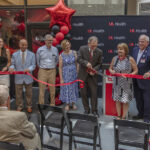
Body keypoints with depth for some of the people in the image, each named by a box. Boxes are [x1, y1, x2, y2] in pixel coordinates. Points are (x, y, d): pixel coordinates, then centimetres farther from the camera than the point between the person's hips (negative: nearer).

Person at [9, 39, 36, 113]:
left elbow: (33, 65, -1)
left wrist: (29, 69, -22)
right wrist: (11, 68, -19)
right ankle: (19, 106, 24)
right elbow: (13, 64, 4)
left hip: (28, 77, 0)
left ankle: (29, 106, 28)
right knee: (18, 94, 7)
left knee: (29, 93, 11)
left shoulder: (32, 54, 1)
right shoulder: (14, 54, 3)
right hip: (18, 78, 0)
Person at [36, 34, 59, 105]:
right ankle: (41, 105, 3)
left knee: (52, 89, 4)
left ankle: (52, 104, 14)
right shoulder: (40, 50, -1)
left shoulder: (55, 49, 4)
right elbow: (37, 61, 12)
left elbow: (57, 60, 18)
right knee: (42, 89, -3)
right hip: (42, 71, -2)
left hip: (52, 71, 2)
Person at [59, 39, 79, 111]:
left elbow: (77, 64, 4)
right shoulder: (61, 56, -6)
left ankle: (73, 103, 24)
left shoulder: (74, 53, 0)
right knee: (66, 88, 5)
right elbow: (60, 68, -5)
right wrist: (61, 78, -7)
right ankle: (67, 104, 18)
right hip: (66, 74, -2)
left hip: (74, 73, 2)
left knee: (73, 88, 10)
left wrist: (78, 73, -2)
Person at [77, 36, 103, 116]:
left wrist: (94, 70, -16)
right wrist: (86, 63, -25)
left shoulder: (99, 52, -5)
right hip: (83, 75, 0)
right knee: (83, 93, 7)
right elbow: (79, 59, -8)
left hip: (93, 75, 0)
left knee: (94, 93, 1)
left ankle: (94, 110, 14)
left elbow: (99, 64, 1)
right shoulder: (82, 49, -6)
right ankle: (86, 109, 22)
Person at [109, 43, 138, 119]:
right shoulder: (115, 58, 2)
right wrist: (112, 71, -10)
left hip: (126, 84, -3)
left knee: (125, 101, 3)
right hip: (117, 83, 3)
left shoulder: (130, 59, -8)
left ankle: (124, 117, 19)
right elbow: (110, 68, 13)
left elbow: (135, 70, -5)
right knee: (117, 100, 10)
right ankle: (119, 116, 26)